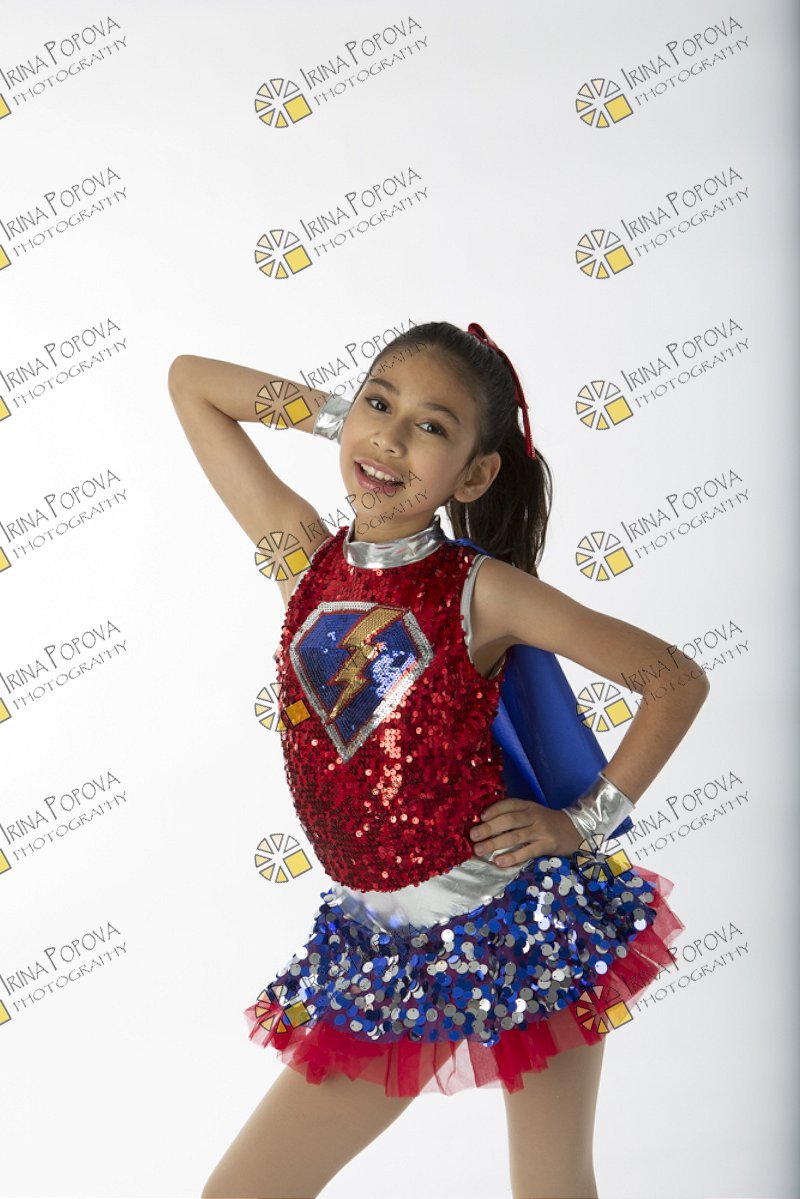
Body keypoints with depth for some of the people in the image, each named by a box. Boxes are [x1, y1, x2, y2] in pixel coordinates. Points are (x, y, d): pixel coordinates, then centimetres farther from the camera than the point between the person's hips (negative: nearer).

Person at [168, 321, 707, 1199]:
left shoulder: (481, 590, -11)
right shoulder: (302, 554, -1)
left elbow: (678, 680, -4)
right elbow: (190, 380, 7)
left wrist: (586, 823, -7)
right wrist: (339, 414, 2)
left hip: (518, 929, -3)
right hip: (383, 957, 4)